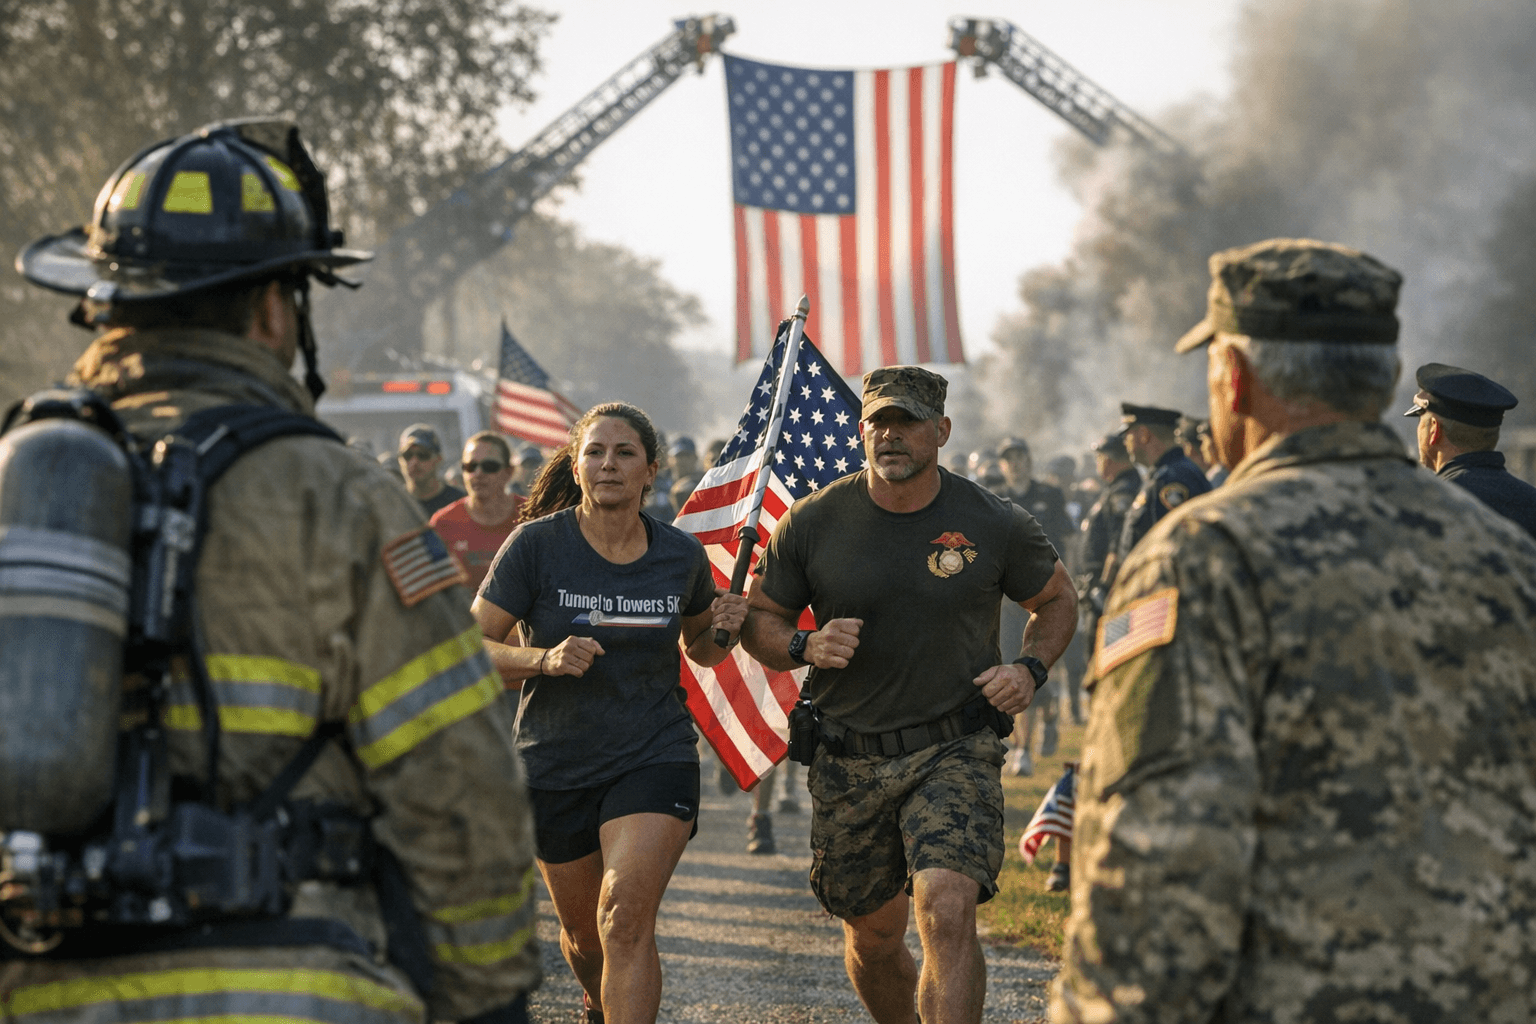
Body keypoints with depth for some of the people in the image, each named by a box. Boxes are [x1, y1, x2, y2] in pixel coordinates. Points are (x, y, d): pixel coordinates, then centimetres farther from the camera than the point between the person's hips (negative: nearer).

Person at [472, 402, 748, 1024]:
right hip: (555, 764, 1)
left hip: (655, 758, -1)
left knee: (626, 919, -22)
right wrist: (544, 660, -27)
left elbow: (700, 650, 16)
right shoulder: (536, 546, -10)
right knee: (584, 934, 18)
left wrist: (725, 627, -6)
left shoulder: (681, 555, -1)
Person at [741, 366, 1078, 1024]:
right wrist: (806, 647, -14)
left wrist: (1030, 669, -5)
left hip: (955, 751, -2)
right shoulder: (812, 523, -3)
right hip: (848, 759, 2)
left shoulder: (994, 525, -4)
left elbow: (1057, 601, 13)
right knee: (873, 935, 13)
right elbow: (758, 619, 7)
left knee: (948, 909, -24)